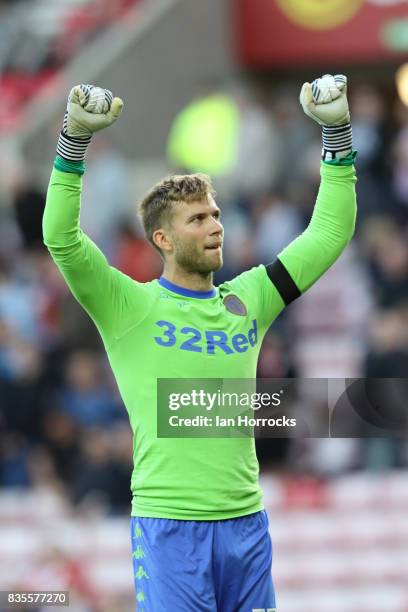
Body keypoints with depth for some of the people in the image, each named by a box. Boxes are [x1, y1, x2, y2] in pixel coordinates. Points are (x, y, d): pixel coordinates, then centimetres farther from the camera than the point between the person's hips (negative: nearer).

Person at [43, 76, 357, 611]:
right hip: (168, 523, -5)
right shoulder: (131, 306, -1)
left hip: (245, 521, 5)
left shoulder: (247, 301, 12)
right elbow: (61, 238, -14)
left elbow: (329, 233, 16)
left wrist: (337, 134, 8)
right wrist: (75, 138, -22)